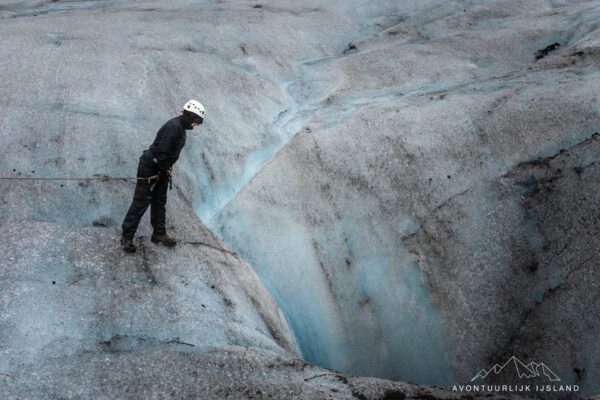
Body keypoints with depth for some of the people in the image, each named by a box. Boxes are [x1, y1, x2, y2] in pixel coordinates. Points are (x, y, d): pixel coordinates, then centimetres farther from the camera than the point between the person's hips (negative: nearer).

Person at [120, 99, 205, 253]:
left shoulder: (180, 128, 10)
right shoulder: (174, 127, -23)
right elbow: (162, 151, -26)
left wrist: (166, 171, 11)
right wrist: (164, 171, -17)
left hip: (160, 169, 10)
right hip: (150, 167, -10)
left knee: (159, 201, 16)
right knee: (141, 202, -5)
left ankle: (159, 233, 26)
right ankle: (127, 237, 2)